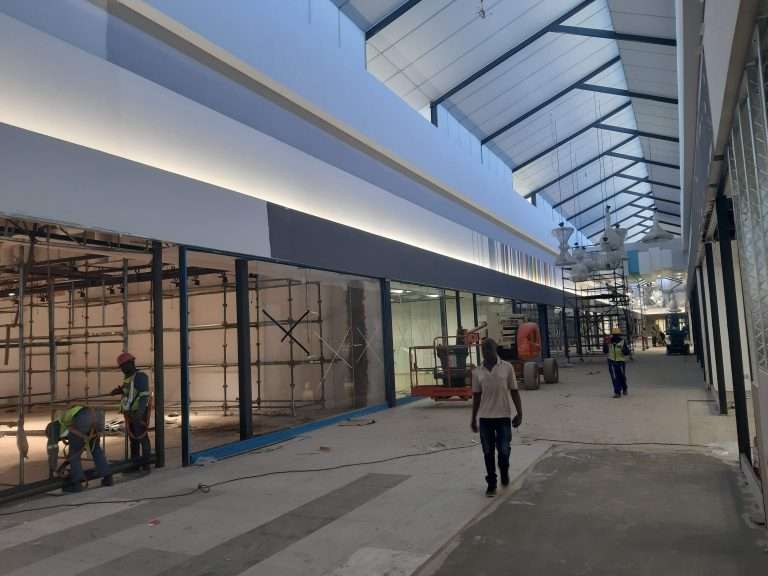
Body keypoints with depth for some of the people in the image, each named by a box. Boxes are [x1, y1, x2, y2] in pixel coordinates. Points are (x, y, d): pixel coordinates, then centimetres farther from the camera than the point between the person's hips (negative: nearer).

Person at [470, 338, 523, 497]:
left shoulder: (507, 367, -4)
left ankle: (504, 474, 34)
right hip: (485, 417, 2)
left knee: (504, 450, 4)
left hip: (503, 416, -2)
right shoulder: (477, 372, 2)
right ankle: (491, 484, 21)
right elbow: (476, 396, 7)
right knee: (488, 452, 7)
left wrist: (519, 413, -4)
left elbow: (514, 391, 0)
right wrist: (473, 419, 9)